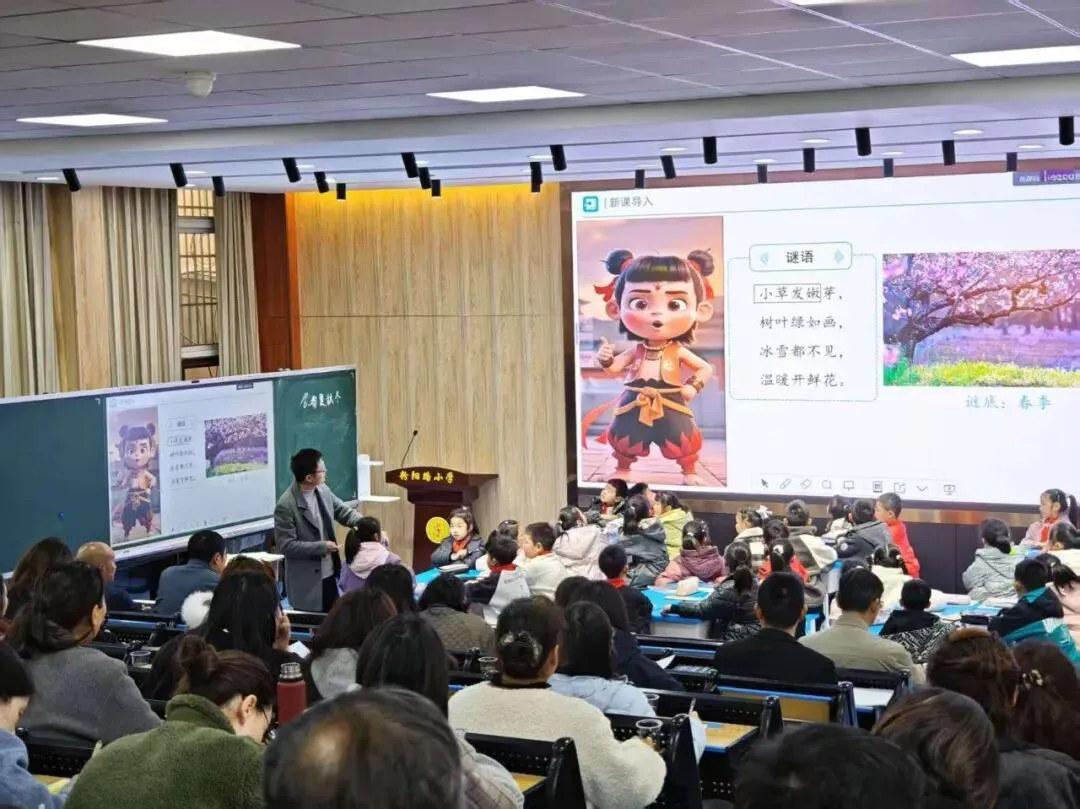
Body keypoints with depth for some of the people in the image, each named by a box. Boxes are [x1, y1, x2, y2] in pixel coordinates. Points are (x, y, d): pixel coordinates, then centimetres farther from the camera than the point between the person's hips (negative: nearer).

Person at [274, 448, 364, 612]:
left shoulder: (323, 490, 0)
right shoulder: (286, 506, -22)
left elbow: (343, 512, 10)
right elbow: (286, 546, -21)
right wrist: (321, 547, -20)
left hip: (329, 574, 7)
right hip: (306, 582, -7)